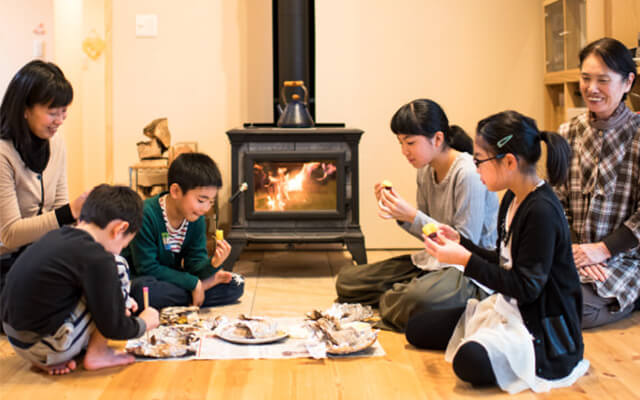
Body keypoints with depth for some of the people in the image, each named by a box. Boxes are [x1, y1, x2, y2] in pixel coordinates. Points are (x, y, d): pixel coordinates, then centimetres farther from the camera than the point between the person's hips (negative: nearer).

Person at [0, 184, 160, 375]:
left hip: (18, 342, 8)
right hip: (50, 348, -8)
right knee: (118, 270, -3)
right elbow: (113, 329, -10)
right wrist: (144, 323, 10)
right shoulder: (97, 259, -18)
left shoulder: (53, 237, 7)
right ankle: (97, 354, 4)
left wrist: (118, 304, 33)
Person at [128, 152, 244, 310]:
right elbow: (147, 268, -24)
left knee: (236, 284, -6)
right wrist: (192, 283, -23)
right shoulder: (146, 215, -25)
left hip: (172, 280, 5)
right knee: (143, 290, -42)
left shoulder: (196, 218, -5)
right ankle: (206, 285, -22)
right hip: (139, 279, -5)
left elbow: (194, 264, -5)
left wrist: (212, 264, -29)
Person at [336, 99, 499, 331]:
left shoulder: (468, 175, -20)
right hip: (436, 261, 8)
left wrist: (413, 216, -23)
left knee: (418, 298, -41)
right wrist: (401, 215, -6)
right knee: (347, 280, 1)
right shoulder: (425, 172, 6)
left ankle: (386, 303, -9)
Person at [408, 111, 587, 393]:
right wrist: (460, 242, 8)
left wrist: (466, 260, -22)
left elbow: (527, 287, -23)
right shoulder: (512, 199, 6)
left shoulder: (542, 212, -23)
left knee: (471, 361, -36)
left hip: (542, 326, -10)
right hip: (507, 307, 10)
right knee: (417, 329, 8)